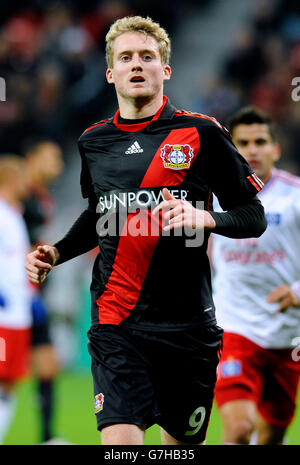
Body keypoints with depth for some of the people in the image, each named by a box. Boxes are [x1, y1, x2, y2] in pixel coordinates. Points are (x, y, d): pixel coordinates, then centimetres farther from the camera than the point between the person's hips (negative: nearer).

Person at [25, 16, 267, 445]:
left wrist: (204, 218, -18)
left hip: (187, 324, -1)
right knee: (120, 439, -17)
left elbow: (254, 216, 1)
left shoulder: (201, 134, -2)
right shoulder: (94, 142, 11)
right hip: (116, 324, 1)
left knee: (184, 442, 9)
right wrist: (56, 253, 11)